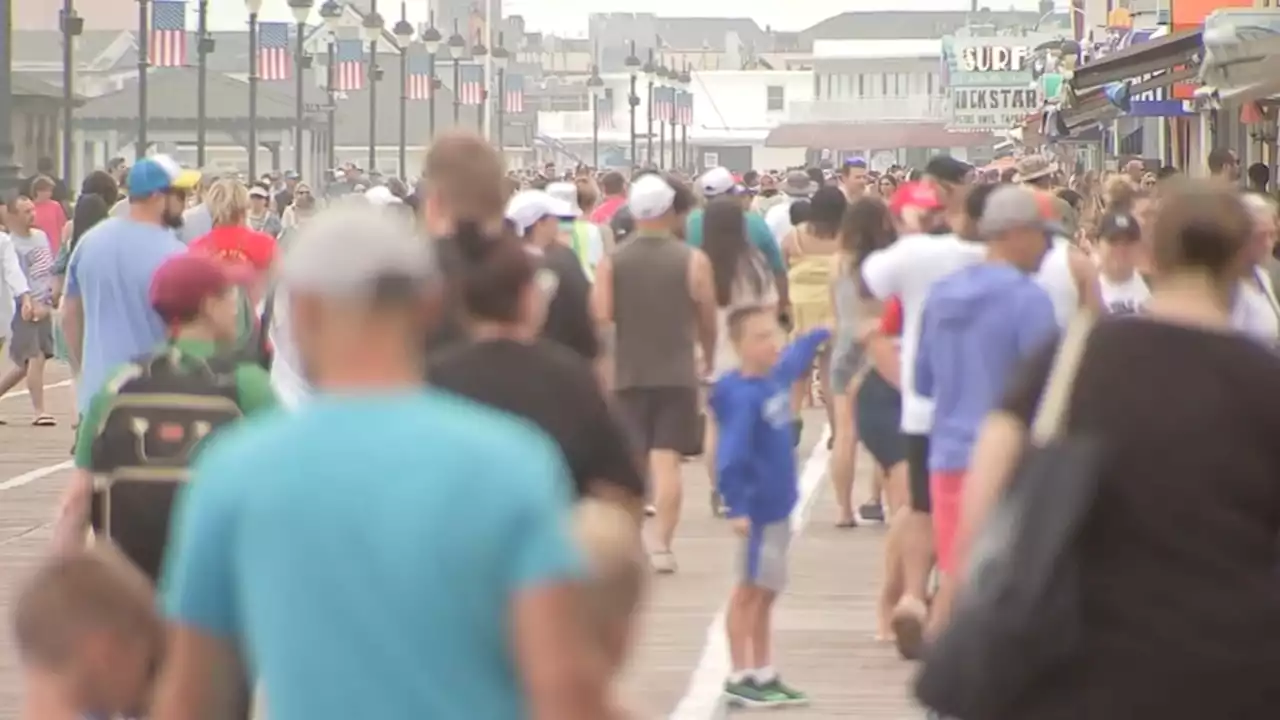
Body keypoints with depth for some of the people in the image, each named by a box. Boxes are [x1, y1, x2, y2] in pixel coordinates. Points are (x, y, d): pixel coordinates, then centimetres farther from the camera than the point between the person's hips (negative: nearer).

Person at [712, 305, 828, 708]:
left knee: (766, 593, 14)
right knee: (749, 591, 0)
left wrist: (826, 334, 38)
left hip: (779, 506, 8)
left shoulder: (777, 377, 3)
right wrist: (736, 508, -30)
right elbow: (730, 457, -27)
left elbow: (799, 353, 27)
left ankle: (763, 676, 22)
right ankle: (740, 678, 7)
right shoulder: (743, 397, -22)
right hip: (757, 510, -8)